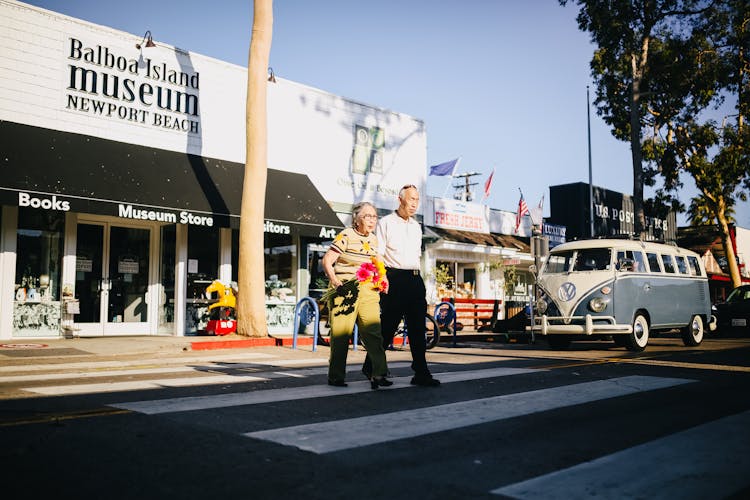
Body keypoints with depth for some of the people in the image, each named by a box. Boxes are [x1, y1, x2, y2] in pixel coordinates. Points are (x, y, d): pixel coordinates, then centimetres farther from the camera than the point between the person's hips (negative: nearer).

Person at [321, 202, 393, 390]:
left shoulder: (374, 240, 15)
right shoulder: (346, 236, -5)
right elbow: (327, 261, -9)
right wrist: (335, 282, -22)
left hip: (368, 291, 5)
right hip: (345, 289, -5)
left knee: (373, 331, -6)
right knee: (341, 334, 0)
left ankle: (378, 374, -4)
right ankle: (336, 376, 11)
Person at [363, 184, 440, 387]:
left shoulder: (416, 226, 20)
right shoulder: (386, 223, 1)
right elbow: (377, 255, -6)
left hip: (415, 279, 6)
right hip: (394, 278, -6)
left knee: (417, 327, 1)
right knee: (388, 325, -2)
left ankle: (421, 373, 2)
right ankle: (371, 366, 14)